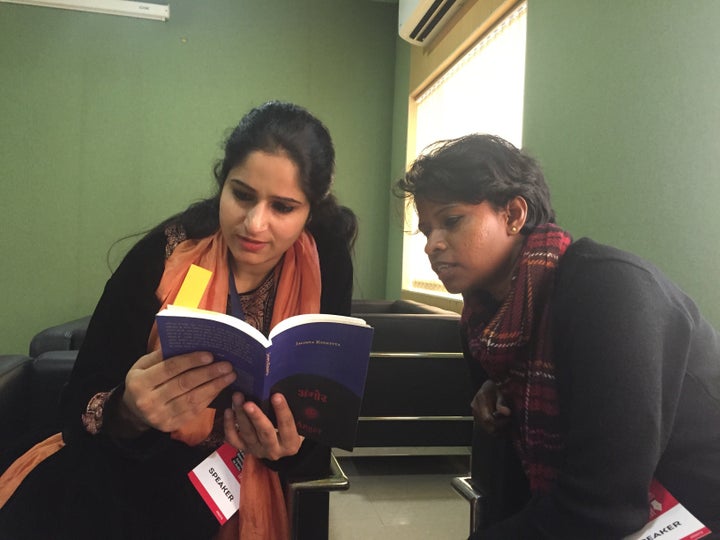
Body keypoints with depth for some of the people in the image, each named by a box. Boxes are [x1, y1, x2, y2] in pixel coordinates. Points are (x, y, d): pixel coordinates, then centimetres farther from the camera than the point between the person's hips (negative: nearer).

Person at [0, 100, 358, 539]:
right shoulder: (163, 256, -17)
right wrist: (129, 412, -39)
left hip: (256, 469, 1)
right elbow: (80, 406, -17)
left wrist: (291, 445, -30)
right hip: (146, 463, 0)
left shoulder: (326, 264, -13)